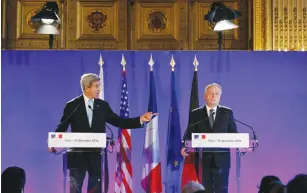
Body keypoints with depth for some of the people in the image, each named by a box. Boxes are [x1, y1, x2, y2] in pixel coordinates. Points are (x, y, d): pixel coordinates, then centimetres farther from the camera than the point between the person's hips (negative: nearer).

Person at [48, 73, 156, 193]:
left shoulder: (103, 105, 6)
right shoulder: (72, 105, -2)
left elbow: (119, 122, 5)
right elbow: (62, 127, 1)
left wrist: (140, 120, -5)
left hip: (96, 155, 3)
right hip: (78, 155, -2)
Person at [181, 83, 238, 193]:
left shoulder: (227, 113, 9)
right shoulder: (196, 114, 7)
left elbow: (233, 134, 7)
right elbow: (189, 134, 3)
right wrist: (184, 147, -16)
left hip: (221, 159, 0)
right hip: (203, 159, 0)